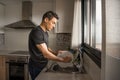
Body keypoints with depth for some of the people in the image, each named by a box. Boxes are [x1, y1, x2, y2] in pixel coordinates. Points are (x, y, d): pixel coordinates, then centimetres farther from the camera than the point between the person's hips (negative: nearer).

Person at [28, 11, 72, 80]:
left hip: (43, 65, 8)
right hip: (36, 67, -8)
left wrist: (56, 53, -3)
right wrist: (63, 60, -20)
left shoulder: (45, 32, 7)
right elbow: (45, 54, -27)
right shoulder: (36, 32, -23)